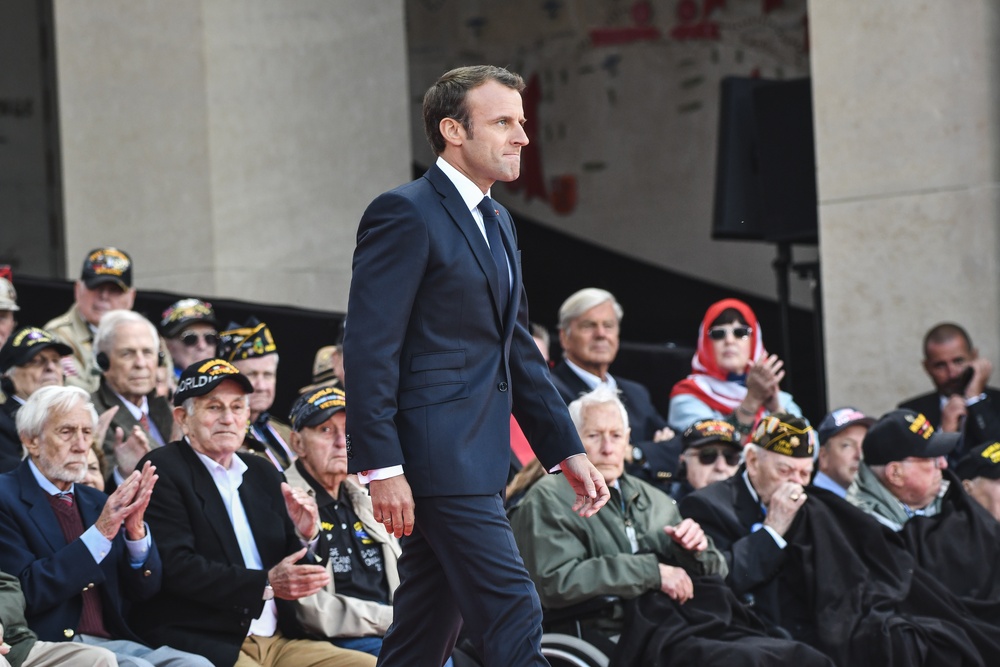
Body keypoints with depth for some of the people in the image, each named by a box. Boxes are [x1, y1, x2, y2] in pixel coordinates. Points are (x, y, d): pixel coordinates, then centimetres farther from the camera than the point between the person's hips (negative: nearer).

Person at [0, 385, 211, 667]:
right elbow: (27, 594, -14)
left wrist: (136, 530, -5)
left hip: (112, 643, 7)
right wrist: (100, 534, -17)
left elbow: (145, 589, 15)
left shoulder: (96, 501, 18)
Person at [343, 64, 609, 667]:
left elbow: (519, 351, 24)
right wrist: (382, 468, -21)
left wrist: (567, 450, 17)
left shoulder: (497, 221, 19)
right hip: (438, 457, -10)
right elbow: (370, 349, -15)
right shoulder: (405, 214, -11)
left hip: (478, 457, 10)